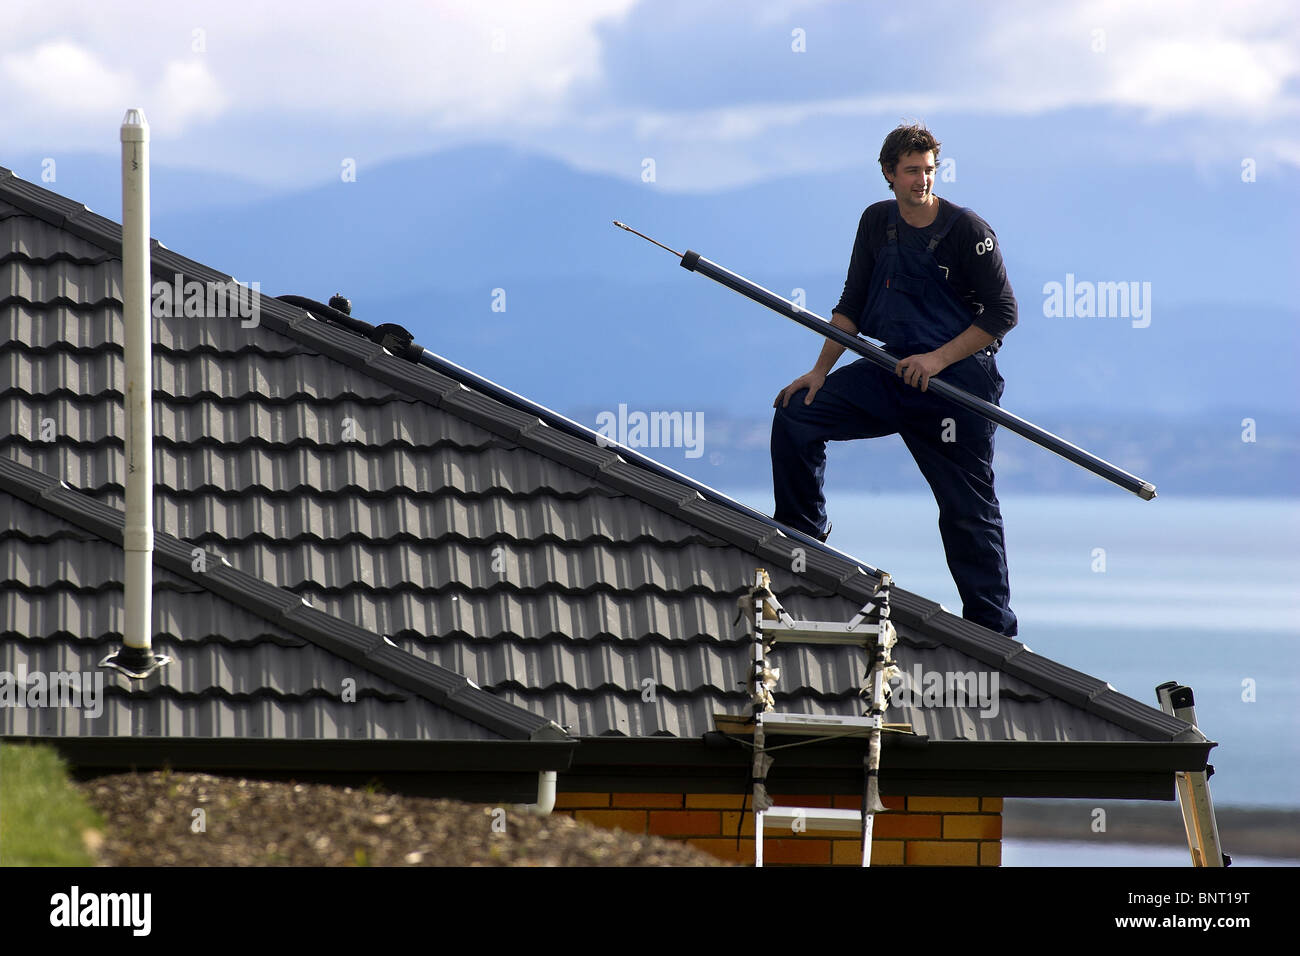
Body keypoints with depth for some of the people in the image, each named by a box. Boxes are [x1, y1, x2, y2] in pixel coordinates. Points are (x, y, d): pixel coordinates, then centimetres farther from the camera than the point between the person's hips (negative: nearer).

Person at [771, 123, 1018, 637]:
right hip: (893, 372, 5)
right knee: (796, 415, -6)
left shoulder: (968, 230, -10)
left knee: (968, 510, -3)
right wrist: (821, 371, 5)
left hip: (958, 379, -5)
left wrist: (938, 359, -16)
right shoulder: (877, 223, 5)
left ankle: (993, 628, 5)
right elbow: (853, 304, 13)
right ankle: (801, 535, 11)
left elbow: (1003, 313, -9)